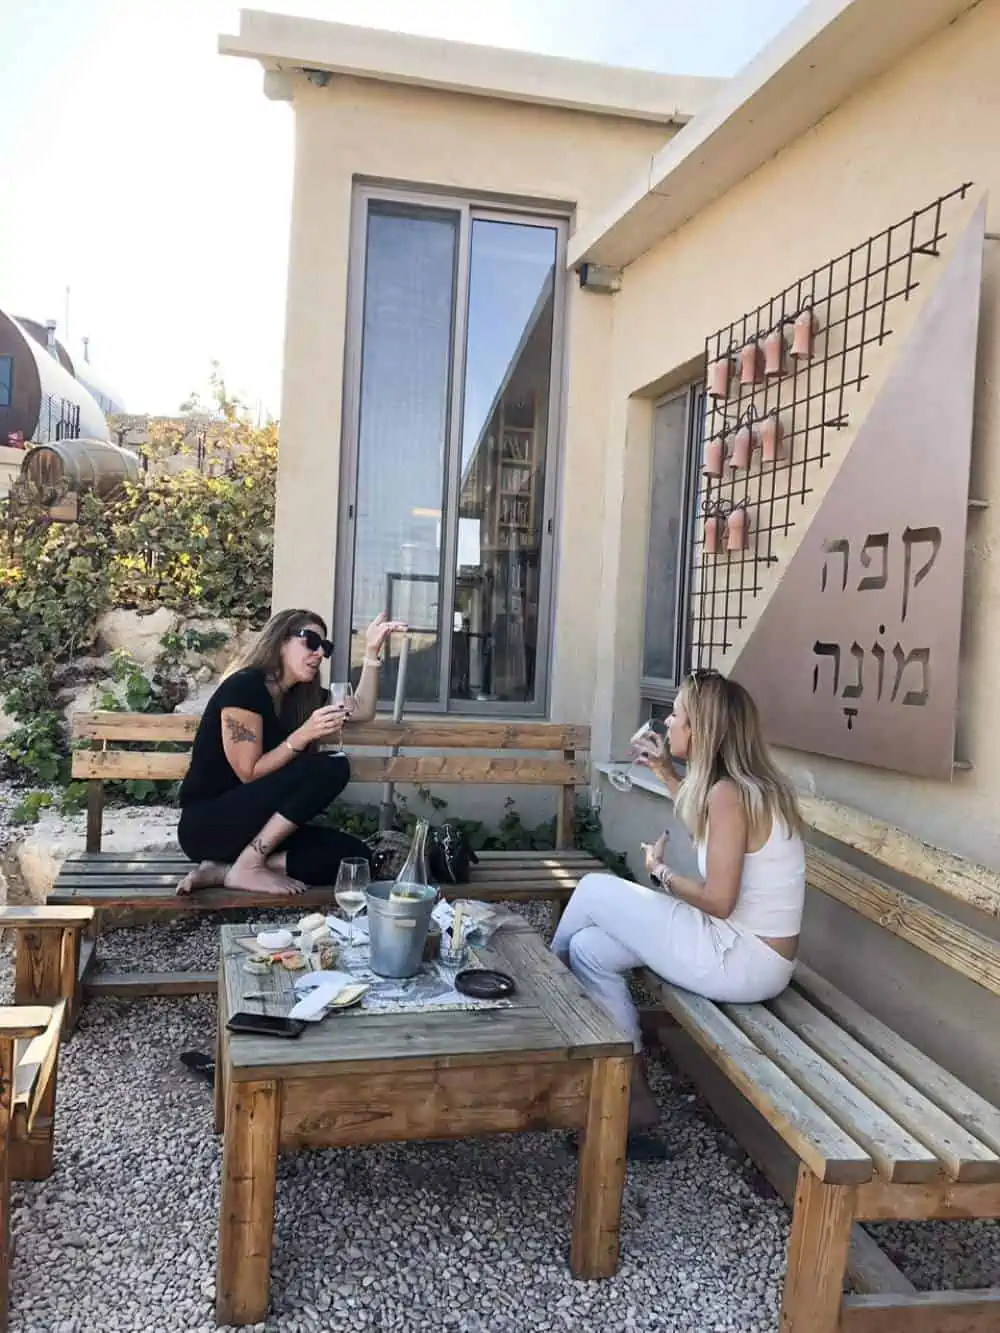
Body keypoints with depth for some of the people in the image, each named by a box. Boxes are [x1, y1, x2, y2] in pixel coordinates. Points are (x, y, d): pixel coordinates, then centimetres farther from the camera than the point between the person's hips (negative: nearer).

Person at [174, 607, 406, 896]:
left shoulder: (300, 696, 11)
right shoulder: (244, 685, -14)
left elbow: (362, 710, 10)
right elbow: (249, 774, -17)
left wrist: (372, 651, 3)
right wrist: (303, 735, -27)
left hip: (253, 829, 9)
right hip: (207, 825, -9)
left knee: (354, 854, -10)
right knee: (331, 768, -22)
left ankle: (225, 870, -11)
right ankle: (247, 867, -19)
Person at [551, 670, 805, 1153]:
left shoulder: (728, 793, -20)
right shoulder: (749, 784, 7)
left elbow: (718, 900, -22)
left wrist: (661, 872, -6)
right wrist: (666, 773, 24)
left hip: (742, 962, -9)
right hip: (756, 953, 9)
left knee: (594, 890, -4)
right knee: (591, 948, 8)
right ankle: (636, 1095, 14)